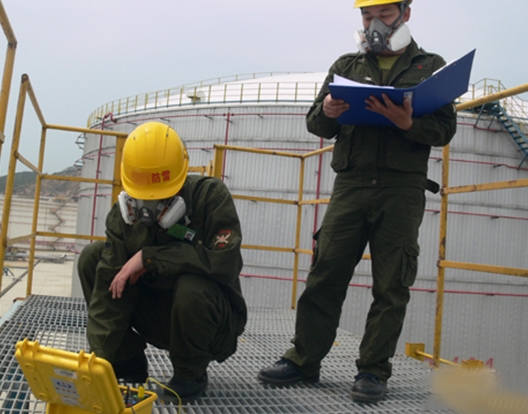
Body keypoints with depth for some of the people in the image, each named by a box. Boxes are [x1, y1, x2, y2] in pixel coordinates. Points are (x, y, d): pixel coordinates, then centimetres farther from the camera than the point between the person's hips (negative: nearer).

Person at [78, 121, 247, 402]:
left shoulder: (211, 196, -19)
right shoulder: (124, 213, -9)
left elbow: (225, 261, -33)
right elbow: (110, 289, -15)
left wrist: (149, 256, -29)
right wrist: (100, 359, -24)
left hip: (213, 322, -4)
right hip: (160, 318, 4)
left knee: (192, 286, -37)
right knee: (92, 258, -8)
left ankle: (191, 375, -6)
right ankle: (128, 365, 3)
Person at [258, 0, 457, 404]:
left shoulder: (431, 66, 13)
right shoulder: (347, 65, 18)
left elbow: (446, 128, 3)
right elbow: (316, 124, 13)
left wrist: (408, 124, -17)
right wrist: (326, 112, -10)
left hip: (402, 186, -1)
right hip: (351, 183, 2)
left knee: (391, 285, 0)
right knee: (325, 273, -2)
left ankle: (373, 370, 10)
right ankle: (304, 360, 7)